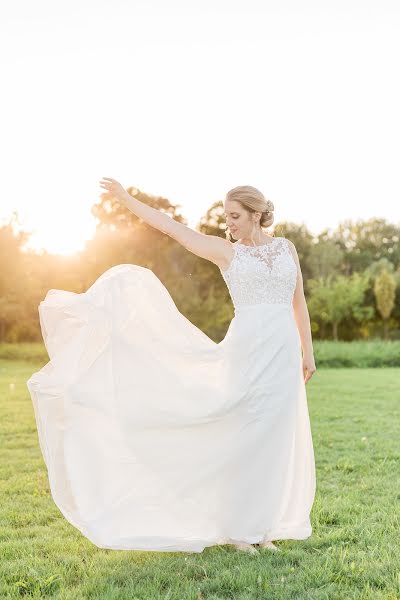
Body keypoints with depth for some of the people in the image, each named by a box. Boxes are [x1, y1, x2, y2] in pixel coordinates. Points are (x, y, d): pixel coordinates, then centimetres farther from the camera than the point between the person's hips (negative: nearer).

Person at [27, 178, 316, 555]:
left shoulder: (286, 247, 14)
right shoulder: (225, 251, 6)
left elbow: (298, 302, 16)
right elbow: (170, 227, 5)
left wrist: (308, 352, 14)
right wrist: (125, 198, 6)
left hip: (284, 353, 3)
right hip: (247, 350, -3)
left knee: (273, 440, 6)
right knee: (242, 436, -2)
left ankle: (260, 527, 20)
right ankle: (238, 528, 13)